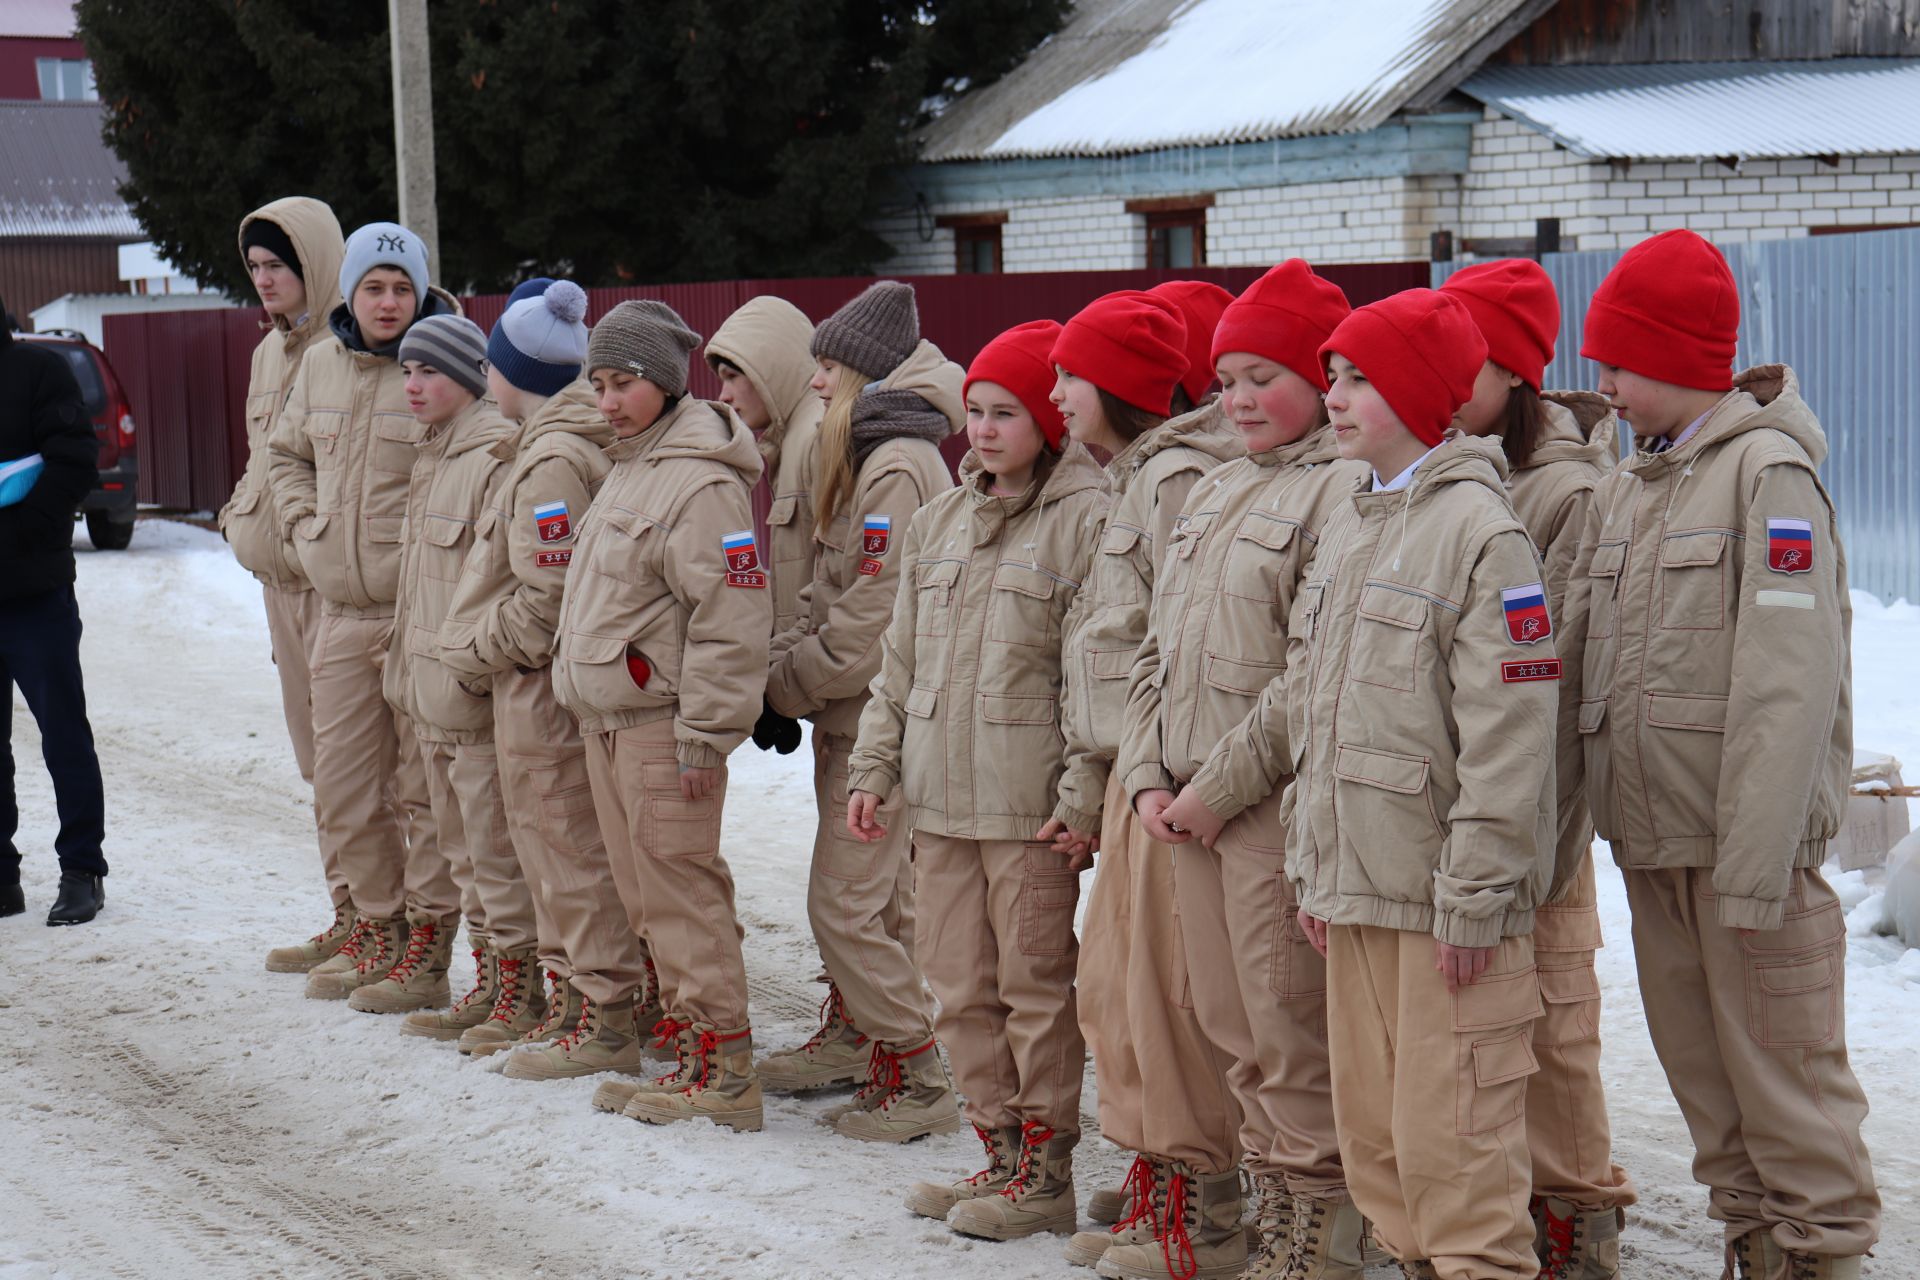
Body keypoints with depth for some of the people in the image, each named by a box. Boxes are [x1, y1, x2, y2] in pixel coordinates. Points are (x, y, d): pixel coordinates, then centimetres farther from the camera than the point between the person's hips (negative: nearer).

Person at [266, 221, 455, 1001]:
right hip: (341, 611, 6)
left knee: (425, 783, 0)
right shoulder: (320, 365, 10)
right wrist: (306, 526, 11)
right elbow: (285, 454, 25)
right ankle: (376, 926, 27)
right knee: (342, 782, 12)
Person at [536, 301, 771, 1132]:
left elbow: (729, 619, -20)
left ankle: (721, 1067, -6)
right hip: (605, 718, 10)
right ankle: (612, 1028, 23)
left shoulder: (701, 483, -17)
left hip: (661, 722, -9)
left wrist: (704, 734, -20)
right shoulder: (627, 470, 16)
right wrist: (574, 679, 22)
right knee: (638, 886, 15)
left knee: (679, 888, -9)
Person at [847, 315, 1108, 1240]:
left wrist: (1084, 798, -16)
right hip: (940, 798, 7)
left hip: (1028, 807, -7)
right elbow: (900, 662, 19)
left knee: (1035, 988, 1)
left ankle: (1046, 1173, 11)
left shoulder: (1084, 521, -8)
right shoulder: (939, 522, 15)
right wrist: (873, 768, 13)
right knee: (962, 988, 11)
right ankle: (999, 1152, 23)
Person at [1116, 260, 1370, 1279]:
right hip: (1188, 806, 8)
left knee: (1291, 1031, -3)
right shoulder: (1215, 491, 18)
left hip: (1277, 804, -8)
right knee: (1226, 1022, 14)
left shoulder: (1345, 487, -10)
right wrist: (1148, 774, 6)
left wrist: (1221, 784, -15)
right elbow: (1158, 644, 19)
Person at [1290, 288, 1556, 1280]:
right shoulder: (1346, 527, 15)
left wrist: (1474, 899, -16)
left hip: (1444, 899, -8)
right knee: (1371, 1126, 13)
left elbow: (1509, 733, -15)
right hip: (1354, 890, 8)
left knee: (1449, 1136, -6)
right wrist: (1311, 864, 17)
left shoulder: (1477, 528, -11)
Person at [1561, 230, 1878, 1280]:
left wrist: (1755, 867, -20)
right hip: (1650, 839, 7)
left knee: (1781, 1070, -2)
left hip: (1749, 840, -7)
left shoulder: (1768, 473, -10)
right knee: (1698, 1069, 13)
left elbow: (1789, 686, -16)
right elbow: (1577, 650, 15)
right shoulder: (1624, 487, 14)